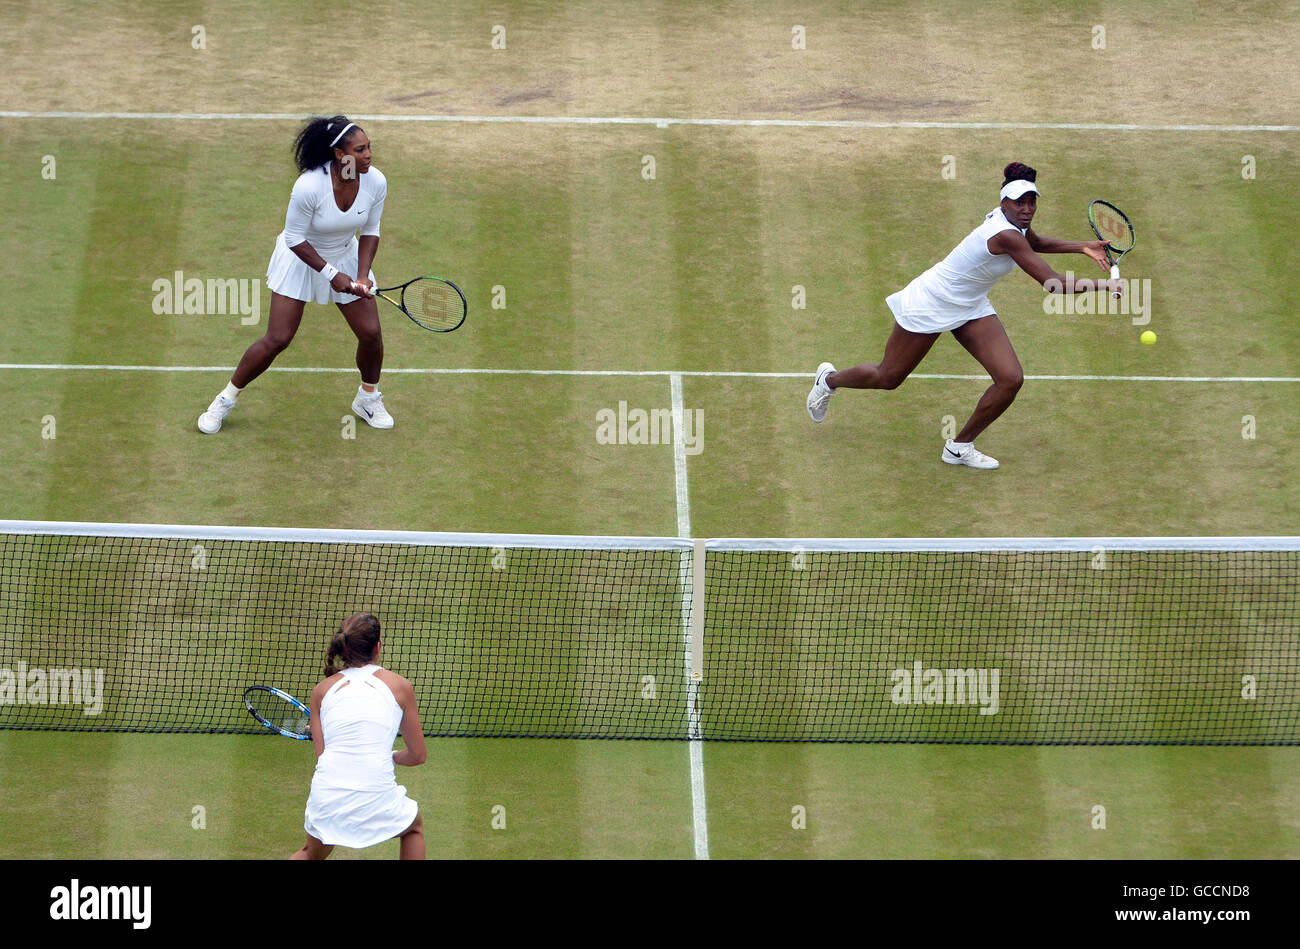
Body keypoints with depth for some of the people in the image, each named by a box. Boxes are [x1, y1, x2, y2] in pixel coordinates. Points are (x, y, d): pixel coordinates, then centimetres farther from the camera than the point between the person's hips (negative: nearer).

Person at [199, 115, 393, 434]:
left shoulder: (376, 182, -19)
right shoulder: (309, 186, -34)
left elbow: (370, 231, -5)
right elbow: (295, 238, -22)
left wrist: (362, 276, -17)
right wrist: (331, 274, -23)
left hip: (346, 257, 4)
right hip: (300, 259, -4)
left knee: (370, 332, -2)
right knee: (277, 340, -7)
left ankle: (368, 398, 27)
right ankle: (226, 399, 13)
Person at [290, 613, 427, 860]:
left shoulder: (322, 689, 11)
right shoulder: (399, 686, 7)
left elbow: (321, 754, 10)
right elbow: (417, 756, 12)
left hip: (325, 796, 2)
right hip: (376, 798, -2)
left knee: (312, 853, 34)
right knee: (415, 826, 33)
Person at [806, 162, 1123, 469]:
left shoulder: (1017, 226, -7)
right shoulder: (1006, 235, -34)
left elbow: (1035, 243, 21)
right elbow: (1053, 284, -37)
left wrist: (1081, 247, 10)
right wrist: (1103, 284, -31)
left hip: (971, 307, 8)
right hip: (930, 304, -8)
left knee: (1010, 379, -8)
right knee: (887, 378, 11)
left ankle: (960, 447, 12)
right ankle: (829, 379, 44)